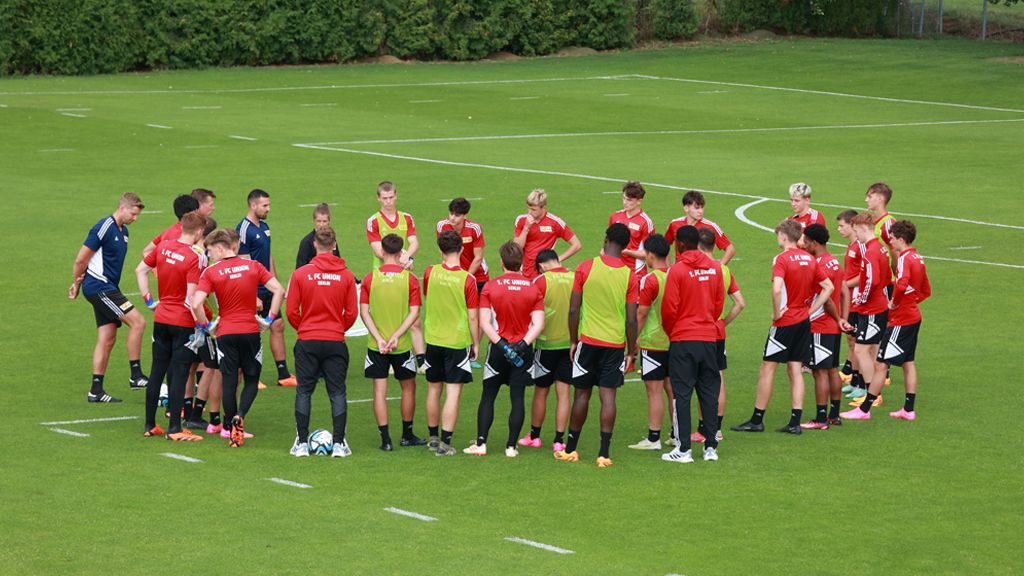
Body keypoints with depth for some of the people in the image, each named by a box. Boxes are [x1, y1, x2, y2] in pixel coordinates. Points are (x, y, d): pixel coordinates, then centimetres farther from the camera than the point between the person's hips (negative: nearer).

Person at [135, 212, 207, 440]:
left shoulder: (163, 247, 2)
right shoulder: (195, 258, -17)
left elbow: (140, 270, 12)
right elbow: (192, 297, -22)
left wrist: (148, 298, 16)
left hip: (161, 318, 6)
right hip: (184, 323, -6)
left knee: (157, 371, 12)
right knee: (179, 374, -2)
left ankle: (150, 425, 18)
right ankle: (174, 429, -2)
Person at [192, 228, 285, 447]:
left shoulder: (211, 272, -6)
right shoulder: (253, 267, 1)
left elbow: (196, 304, -16)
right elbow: (278, 290, -6)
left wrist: (206, 325, -1)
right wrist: (269, 319, 1)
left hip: (226, 333, -1)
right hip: (251, 331, 1)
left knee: (229, 381, 6)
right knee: (252, 379, 12)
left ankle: (231, 429, 6)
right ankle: (240, 416, -12)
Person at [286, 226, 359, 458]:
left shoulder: (300, 274, -6)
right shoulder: (346, 276, -3)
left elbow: (291, 312, -4)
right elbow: (352, 312, -1)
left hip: (307, 342, 0)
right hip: (335, 342, 0)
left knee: (304, 391, 8)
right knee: (337, 392, 6)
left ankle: (302, 443, 9)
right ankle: (339, 444, 2)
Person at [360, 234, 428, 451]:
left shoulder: (370, 278, -4)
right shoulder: (409, 279, -6)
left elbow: (364, 312, -7)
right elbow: (414, 312, -11)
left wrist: (379, 338, -9)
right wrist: (396, 336, -12)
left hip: (376, 345, 0)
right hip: (402, 344, 0)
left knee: (380, 390, 3)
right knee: (408, 387, 16)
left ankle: (385, 439, -1)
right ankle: (407, 435, 24)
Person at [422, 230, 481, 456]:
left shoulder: (430, 273, -5)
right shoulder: (467, 279, -15)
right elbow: (473, 317, -9)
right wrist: (476, 343, 3)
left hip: (433, 340, 4)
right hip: (457, 342, -4)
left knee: (433, 390, 16)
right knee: (453, 393, -1)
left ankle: (433, 437, 28)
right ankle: (445, 443, -5)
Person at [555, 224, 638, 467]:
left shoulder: (585, 268, -5)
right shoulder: (630, 276, -4)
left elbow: (573, 310, -3)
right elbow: (631, 320, -4)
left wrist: (573, 341, 8)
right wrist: (631, 351, 6)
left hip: (588, 340, 0)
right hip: (616, 344, 0)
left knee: (582, 394, 10)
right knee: (608, 396, 0)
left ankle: (570, 449, 17)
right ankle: (604, 453, -4)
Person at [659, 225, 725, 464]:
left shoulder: (677, 270, -11)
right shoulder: (715, 268, 3)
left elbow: (669, 309, -10)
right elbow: (719, 303, 9)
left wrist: (669, 331, 8)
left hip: (682, 339, -4)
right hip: (708, 337, 4)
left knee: (682, 394, 0)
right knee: (709, 392, 11)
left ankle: (684, 449, -1)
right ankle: (711, 446, 12)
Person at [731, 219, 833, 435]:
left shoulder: (782, 259, -14)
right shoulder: (809, 259, 7)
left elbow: (777, 289, -29)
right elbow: (828, 287, 12)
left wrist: (777, 312, -14)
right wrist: (810, 310, 9)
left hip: (785, 322, -7)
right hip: (804, 321, 7)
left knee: (767, 368, 3)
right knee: (795, 370, 8)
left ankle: (757, 419, 7)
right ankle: (795, 422, 4)